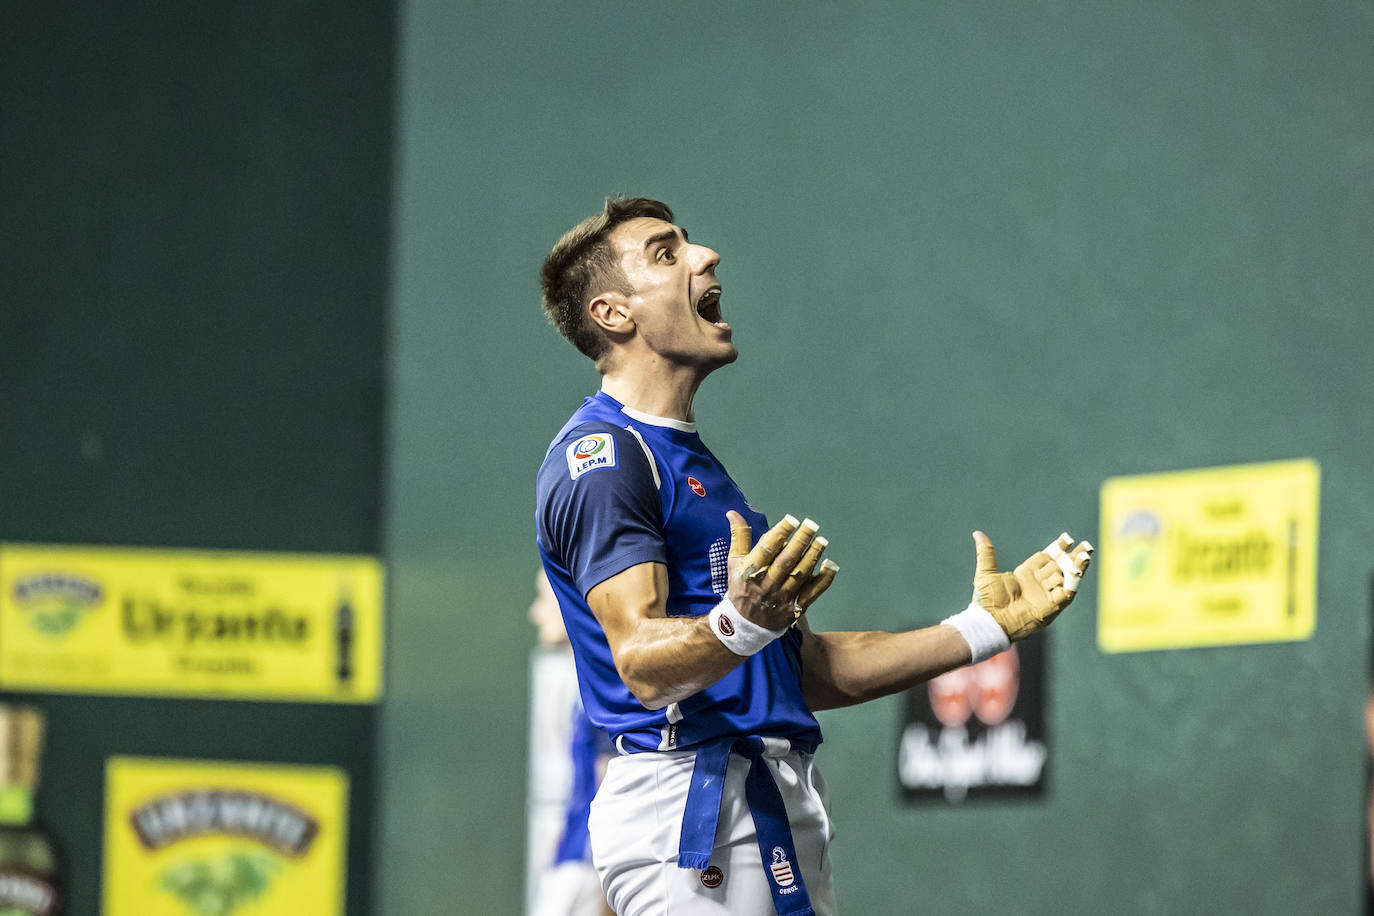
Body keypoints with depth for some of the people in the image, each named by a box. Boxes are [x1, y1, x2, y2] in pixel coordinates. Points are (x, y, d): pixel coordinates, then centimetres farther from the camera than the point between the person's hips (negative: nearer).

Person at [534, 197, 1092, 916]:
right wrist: (739, 626, -39)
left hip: (782, 815, 10)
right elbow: (645, 667, -20)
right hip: (690, 797, -10)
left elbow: (808, 670, 23)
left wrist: (983, 629, 21)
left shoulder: (687, 458, 24)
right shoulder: (601, 455, -8)